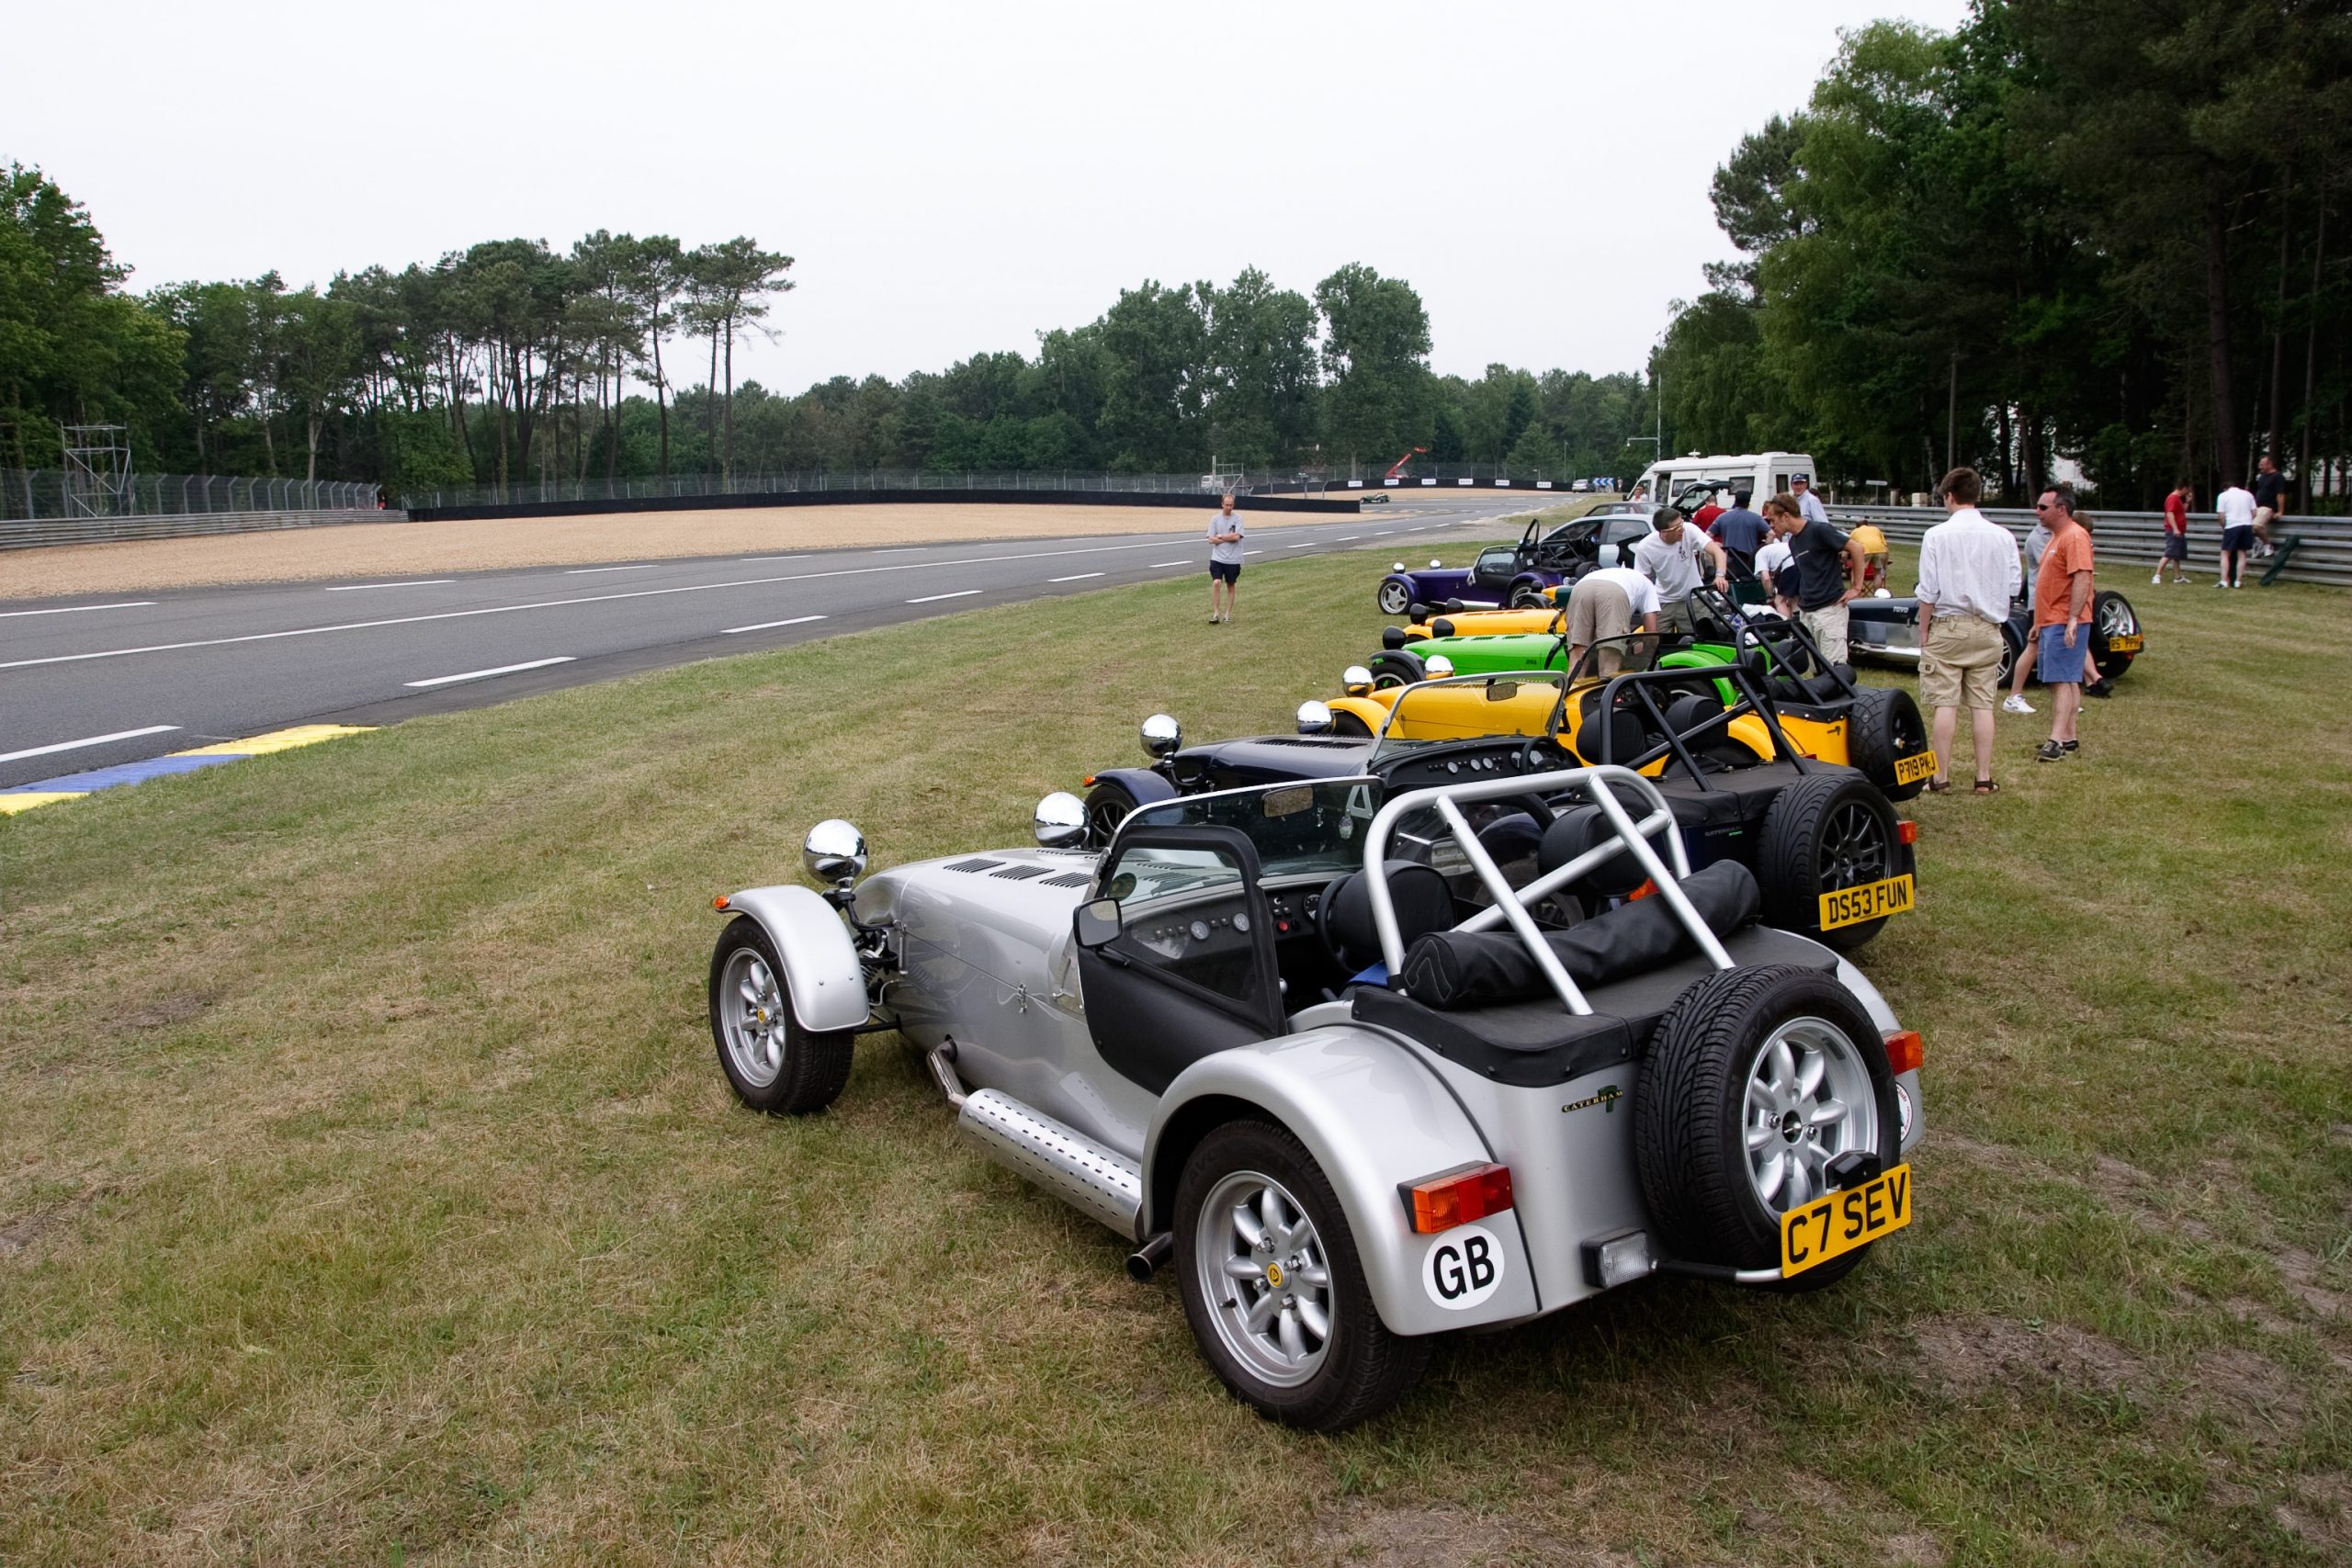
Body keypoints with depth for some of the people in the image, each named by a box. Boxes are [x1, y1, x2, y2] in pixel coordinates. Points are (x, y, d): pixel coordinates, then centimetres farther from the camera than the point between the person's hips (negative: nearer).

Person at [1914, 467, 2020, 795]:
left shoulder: (1937, 536, -8)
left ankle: (1941, 777, 3)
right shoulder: (2002, 537, 2)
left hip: (1948, 626, -3)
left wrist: (1924, 631, 1)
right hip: (1988, 631, 3)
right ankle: (1984, 778, 9)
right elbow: (2013, 585, 4)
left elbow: (1928, 591, -7)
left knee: (1945, 703, 0)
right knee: (1983, 704, 6)